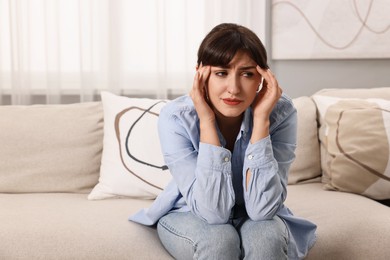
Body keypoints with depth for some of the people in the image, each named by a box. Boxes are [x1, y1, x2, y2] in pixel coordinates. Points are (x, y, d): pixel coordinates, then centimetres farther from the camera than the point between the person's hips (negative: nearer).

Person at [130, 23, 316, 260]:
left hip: (254, 217, 1)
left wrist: (261, 119, -34)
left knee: (266, 237, -31)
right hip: (189, 215, -1)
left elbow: (262, 209, -29)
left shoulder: (281, 113, -23)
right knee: (218, 239, -32)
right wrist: (207, 121, -35)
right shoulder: (176, 118, -26)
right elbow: (213, 211, -31)